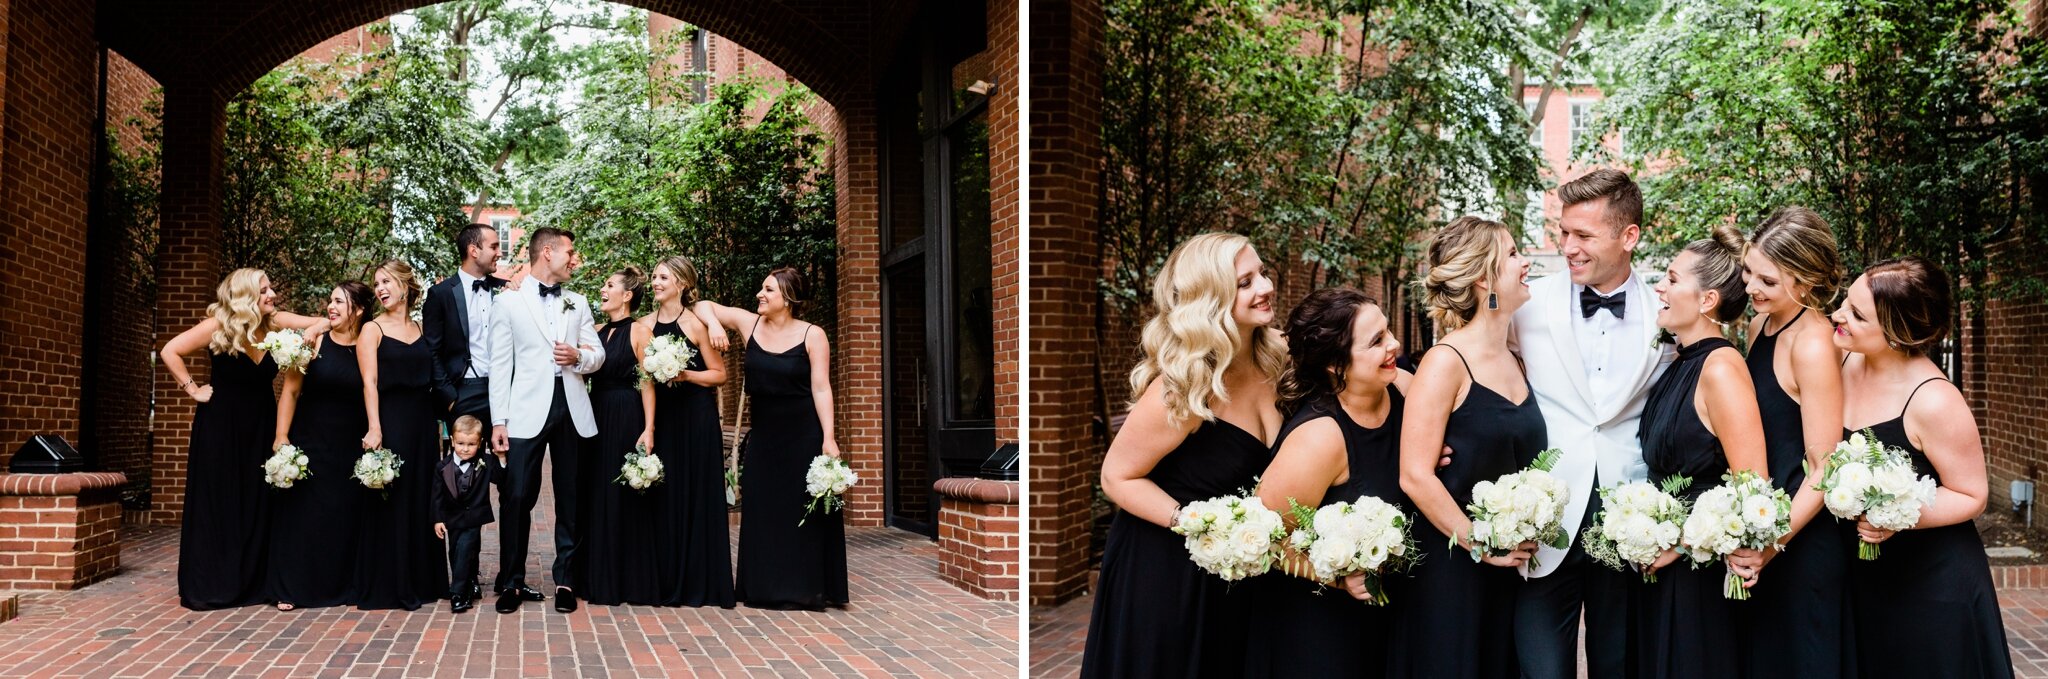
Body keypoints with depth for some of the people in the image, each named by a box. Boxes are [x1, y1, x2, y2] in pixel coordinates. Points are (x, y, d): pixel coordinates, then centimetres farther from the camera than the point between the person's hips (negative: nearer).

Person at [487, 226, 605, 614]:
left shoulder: (578, 303, 14)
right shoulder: (508, 303, 3)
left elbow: (598, 354, 14)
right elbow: (500, 365, -1)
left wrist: (579, 357, -10)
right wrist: (498, 421, -6)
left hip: (572, 409, 4)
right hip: (527, 411, -3)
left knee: (570, 497, 7)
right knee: (517, 497, -5)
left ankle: (565, 580, 15)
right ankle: (512, 582, 7)